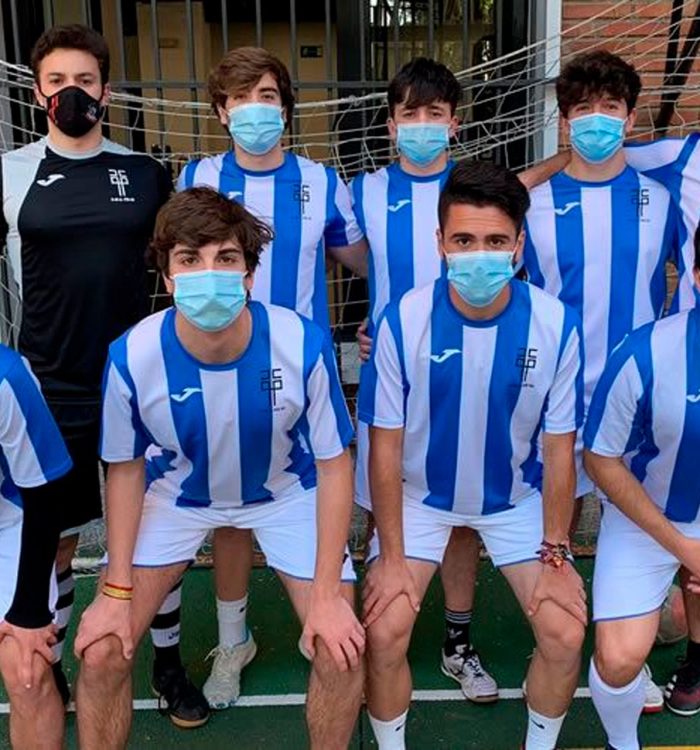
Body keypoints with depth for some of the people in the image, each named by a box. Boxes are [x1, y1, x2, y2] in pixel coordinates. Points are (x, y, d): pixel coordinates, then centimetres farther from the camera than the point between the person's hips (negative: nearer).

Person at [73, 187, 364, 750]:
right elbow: (126, 469, -9)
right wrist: (116, 590, -8)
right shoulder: (133, 357, -27)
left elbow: (333, 465, -17)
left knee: (342, 650, -9)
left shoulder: (303, 345, -30)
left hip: (285, 490, 0)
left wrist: (327, 594, -16)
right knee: (101, 651, -7)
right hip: (177, 493, 1)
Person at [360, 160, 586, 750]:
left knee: (565, 635, -8)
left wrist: (555, 555, -7)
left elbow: (558, 449, -9)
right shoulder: (404, 320, -22)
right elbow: (386, 445, -13)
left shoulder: (556, 325, -19)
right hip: (421, 494, -1)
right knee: (384, 632, -13)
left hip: (516, 498, 1)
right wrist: (391, 556, -12)